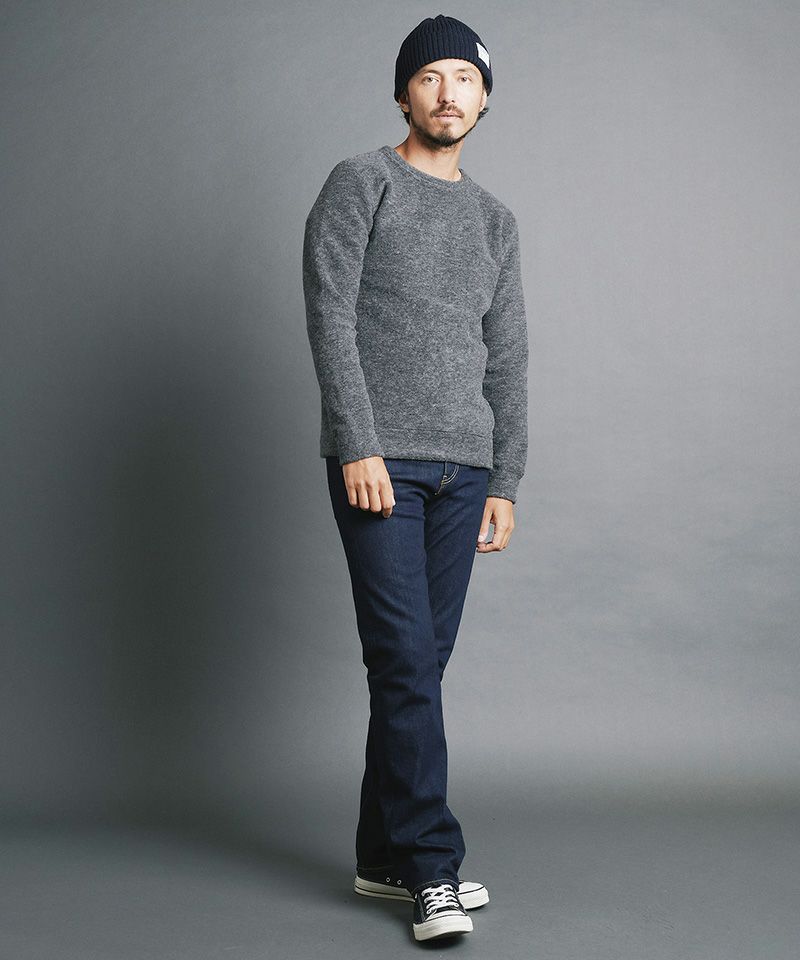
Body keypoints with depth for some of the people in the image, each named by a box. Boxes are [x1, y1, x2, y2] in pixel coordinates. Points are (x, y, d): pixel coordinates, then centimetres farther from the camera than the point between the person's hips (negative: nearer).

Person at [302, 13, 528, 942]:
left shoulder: (495, 221, 19)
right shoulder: (360, 183, 3)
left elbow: (506, 362, 17)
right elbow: (330, 318, -7)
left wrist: (505, 483, 10)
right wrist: (357, 447, -15)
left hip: (462, 471, 5)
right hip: (379, 462, -5)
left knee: (423, 663, 6)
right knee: (406, 659, -9)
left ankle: (385, 856, 16)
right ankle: (433, 867, -3)